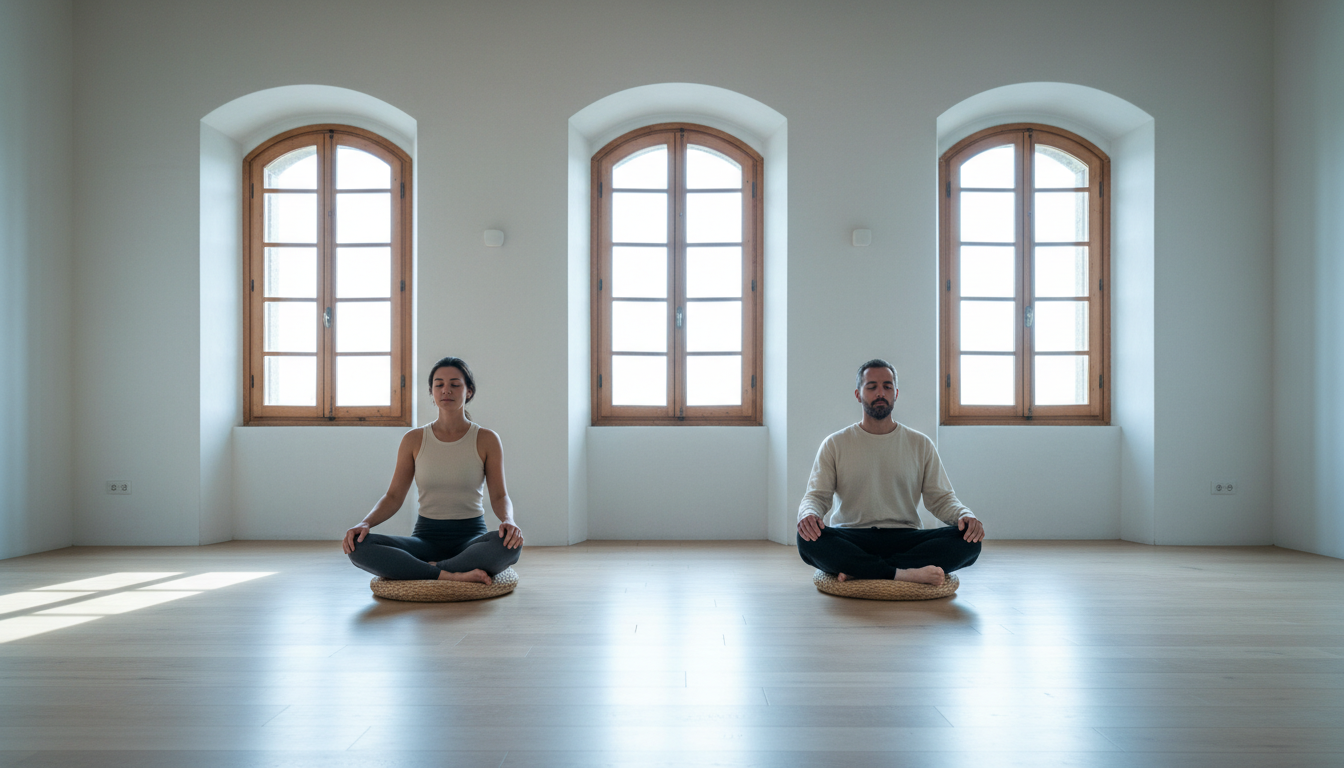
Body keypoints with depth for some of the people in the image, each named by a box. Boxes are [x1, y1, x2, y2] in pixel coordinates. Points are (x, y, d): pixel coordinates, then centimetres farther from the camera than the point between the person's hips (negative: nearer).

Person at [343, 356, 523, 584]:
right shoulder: (414, 440, 5)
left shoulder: (487, 440, 1)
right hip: (426, 537, 2)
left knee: (510, 544, -37)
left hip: (471, 537, -2)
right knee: (359, 547, -26)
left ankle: (431, 569, -24)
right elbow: (394, 496, 5)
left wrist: (508, 520, -24)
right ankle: (452, 576, -31)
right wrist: (365, 523, -14)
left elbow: (499, 496, -1)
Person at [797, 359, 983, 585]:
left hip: (904, 540, 2)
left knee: (969, 540, -26)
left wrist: (964, 515, -13)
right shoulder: (834, 445, 10)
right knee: (808, 538, -34)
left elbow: (941, 498, 11)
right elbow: (816, 495, 4)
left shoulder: (921, 444, 14)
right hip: (850, 539, -2)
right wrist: (808, 514, -22)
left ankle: (860, 571, -29)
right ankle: (906, 573, -35)